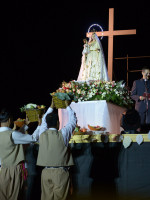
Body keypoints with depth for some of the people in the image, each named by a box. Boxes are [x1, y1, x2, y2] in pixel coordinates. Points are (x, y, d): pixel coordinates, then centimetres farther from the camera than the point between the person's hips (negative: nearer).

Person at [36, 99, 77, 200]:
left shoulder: (42, 134, 2)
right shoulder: (62, 134, -7)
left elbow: (44, 120, 23)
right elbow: (73, 120, 8)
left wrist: (51, 107, 33)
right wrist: (68, 106, 21)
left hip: (46, 172, 4)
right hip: (60, 172, -4)